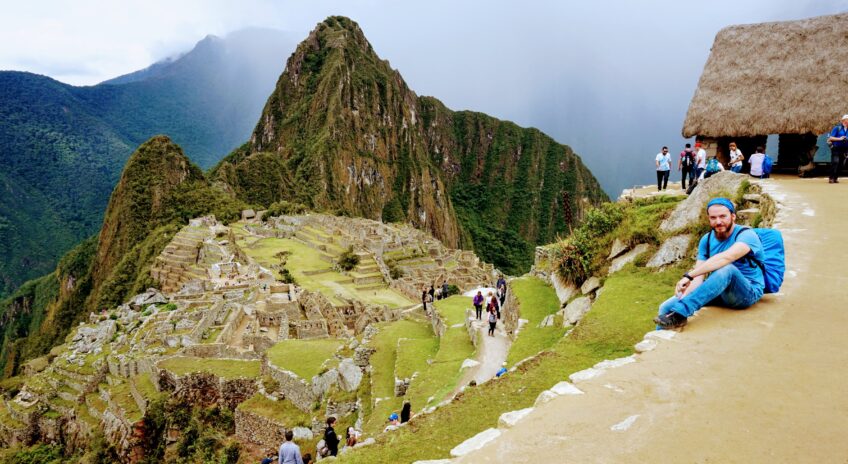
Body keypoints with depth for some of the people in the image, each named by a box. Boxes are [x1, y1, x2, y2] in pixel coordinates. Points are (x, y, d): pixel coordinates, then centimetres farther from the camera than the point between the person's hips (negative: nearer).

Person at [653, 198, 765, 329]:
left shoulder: (746, 235, -14)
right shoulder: (706, 240, 4)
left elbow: (726, 258, -35)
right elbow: (699, 275, -5)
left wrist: (688, 276, -40)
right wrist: (684, 297, -25)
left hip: (749, 292, -6)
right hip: (718, 292, 6)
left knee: (727, 268, -38)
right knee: (667, 307, -10)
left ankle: (679, 314, -42)